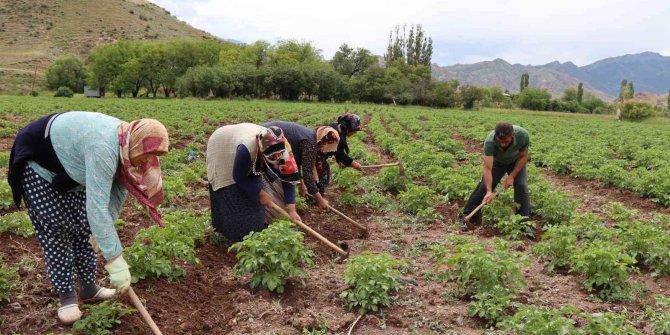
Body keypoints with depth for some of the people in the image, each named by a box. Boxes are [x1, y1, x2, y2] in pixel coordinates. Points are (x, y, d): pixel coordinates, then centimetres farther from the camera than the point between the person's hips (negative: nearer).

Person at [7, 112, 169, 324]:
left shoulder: (125, 145, -15)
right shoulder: (103, 148, -43)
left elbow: (117, 191, -7)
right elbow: (96, 207, -45)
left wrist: (106, 227, -14)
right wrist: (115, 260, -43)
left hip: (68, 169, 8)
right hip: (38, 165, -8)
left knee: (82, 227, 8)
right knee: (55, 231, -6)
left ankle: (89, 287, 19)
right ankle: (66, 294, 8)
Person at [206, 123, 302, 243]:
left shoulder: (283, 148, -31)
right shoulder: (246, 148, -46)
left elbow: (288, 178, -24)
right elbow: (239, 177, -30)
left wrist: (292, 210, -29)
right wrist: (260, 193, -22)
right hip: (222, 147, -5)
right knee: (232, 193, -8)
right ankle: (236, 234, 7)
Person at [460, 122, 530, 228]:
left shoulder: (523, 135, -37)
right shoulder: (489, 141, -40)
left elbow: (523, 156, -17)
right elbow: (487, 168, -40)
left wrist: (512, 176, -21)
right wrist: (489, 191, -50)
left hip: (516, 162, 1)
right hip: (497, 162, -1)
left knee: (521, 187, -14)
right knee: (483, 187, -6)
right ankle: (466, 216, 6)